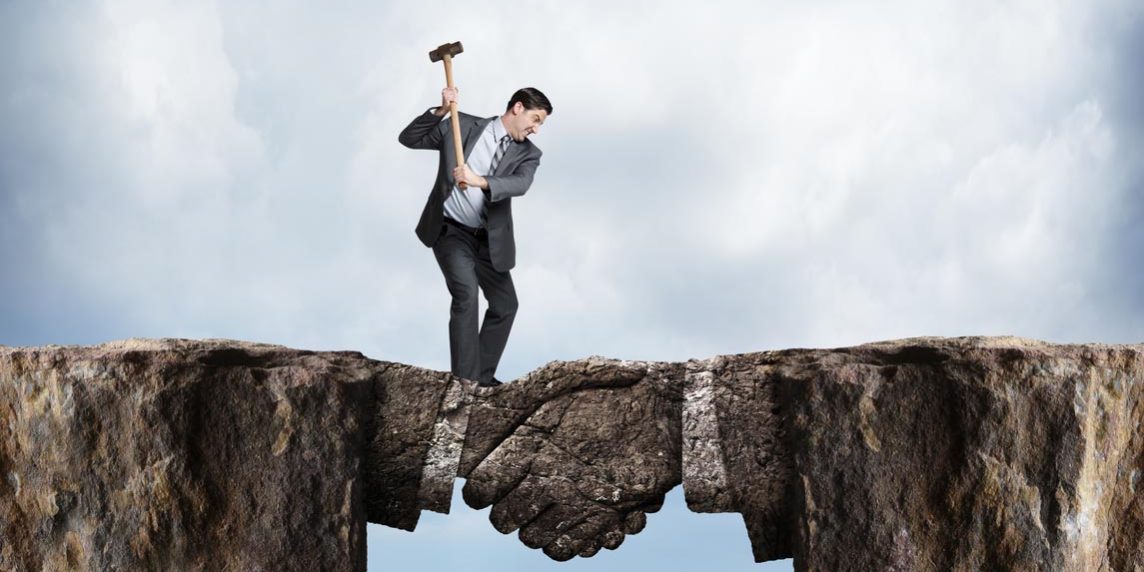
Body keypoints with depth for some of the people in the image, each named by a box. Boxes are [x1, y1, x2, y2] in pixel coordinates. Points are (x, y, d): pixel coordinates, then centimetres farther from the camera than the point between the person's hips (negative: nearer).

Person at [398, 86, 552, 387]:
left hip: (488, 239, 5)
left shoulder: (528, 154, 0)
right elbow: (409, 139, -3)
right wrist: (440, 111, -17)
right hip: (450, 230, -5)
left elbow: (520, 184, -22)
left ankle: (483, 377, 27)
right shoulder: (462, 126, -4)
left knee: (505, 304, 10)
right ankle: (465, 381, -21)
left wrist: (480, 181, -40)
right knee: (466, 292, -24)